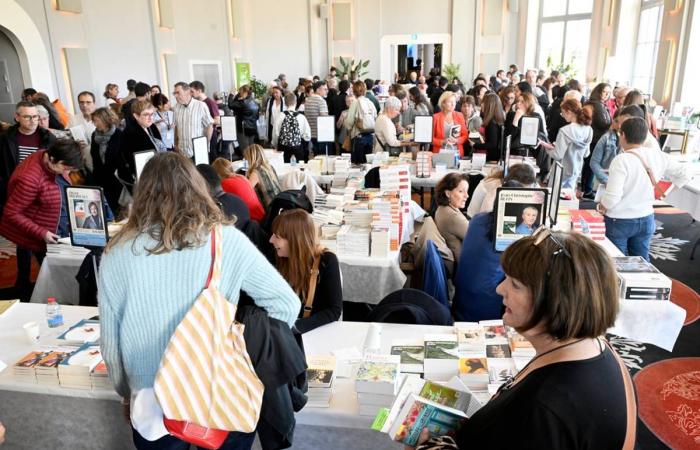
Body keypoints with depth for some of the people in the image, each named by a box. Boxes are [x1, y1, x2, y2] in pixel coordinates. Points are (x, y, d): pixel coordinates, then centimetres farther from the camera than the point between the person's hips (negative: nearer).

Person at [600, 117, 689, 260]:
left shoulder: (622, 160, -22)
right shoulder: (659, 157, -3)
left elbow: (612, 198, -24)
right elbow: (684, 175, 10)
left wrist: (601, 210, -6)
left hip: (619, 221, -5)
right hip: (646, 219, 5)